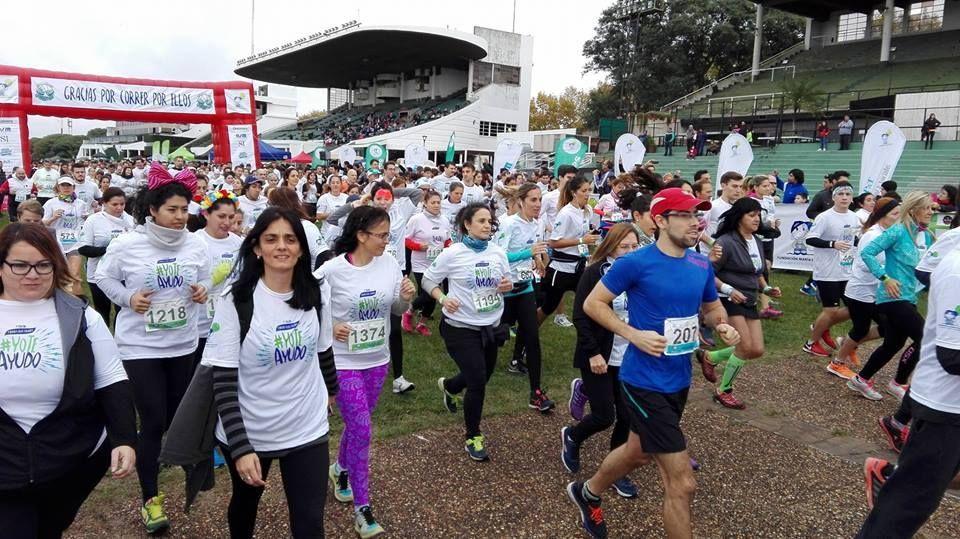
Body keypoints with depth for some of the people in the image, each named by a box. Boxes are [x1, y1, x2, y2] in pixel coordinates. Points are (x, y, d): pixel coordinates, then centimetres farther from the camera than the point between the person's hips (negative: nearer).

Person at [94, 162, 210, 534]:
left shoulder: (195, 244, -3)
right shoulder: (126, 245, -12)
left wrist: (202, 291, -11)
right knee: (152, 421, -2)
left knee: (177, 415, 19)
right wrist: (128, 298, -14)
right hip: (140, 345, -4)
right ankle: (150, 499, 15)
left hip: (183, 342, 4)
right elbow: (103, 277, 2)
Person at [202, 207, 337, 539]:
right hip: (248, 433, -1)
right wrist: (240, 448, -24)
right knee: (246, 502, 25)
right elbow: (223, 383, -18)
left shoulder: (316, 293, -7)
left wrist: (330, 389, 24)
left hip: (307, 429, 1)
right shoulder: (235, 302, -17)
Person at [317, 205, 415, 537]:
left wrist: (406, 298, -16)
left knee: (356, 425, 21)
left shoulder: (389, 264, -5)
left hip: (377, 359, 5)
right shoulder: (332, 270, -18)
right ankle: (362, 508, 13)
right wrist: (329, 327, -22)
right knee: (361, 431, -4)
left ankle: (340, 470, 50)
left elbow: (397, 310, 5)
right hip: (344, 362, -5)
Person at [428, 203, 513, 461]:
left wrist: (508, 286, -12)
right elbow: (428, 281, -3)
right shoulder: (452, 254, -13)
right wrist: (443, 299, -21)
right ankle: (473, 437, 16)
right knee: (478, 383, -7)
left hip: (491, 326, 6)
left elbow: (507, 282, 11)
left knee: (481, 376, 20)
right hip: (461, 328, -5)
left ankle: (447, 386, 54)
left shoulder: (498, 252, -1)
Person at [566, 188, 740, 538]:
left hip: (680, 380, 8)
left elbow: (712, 307, 18)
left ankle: (587, 493, 55)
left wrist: (723, 327, -5)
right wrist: (634, 335, -20)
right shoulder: (636, 263, -17)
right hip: (646, 382, -8)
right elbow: (592, 303, -10)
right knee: (682, 483, -6)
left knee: (638, 452, 28)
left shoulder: (702, 265, 1)